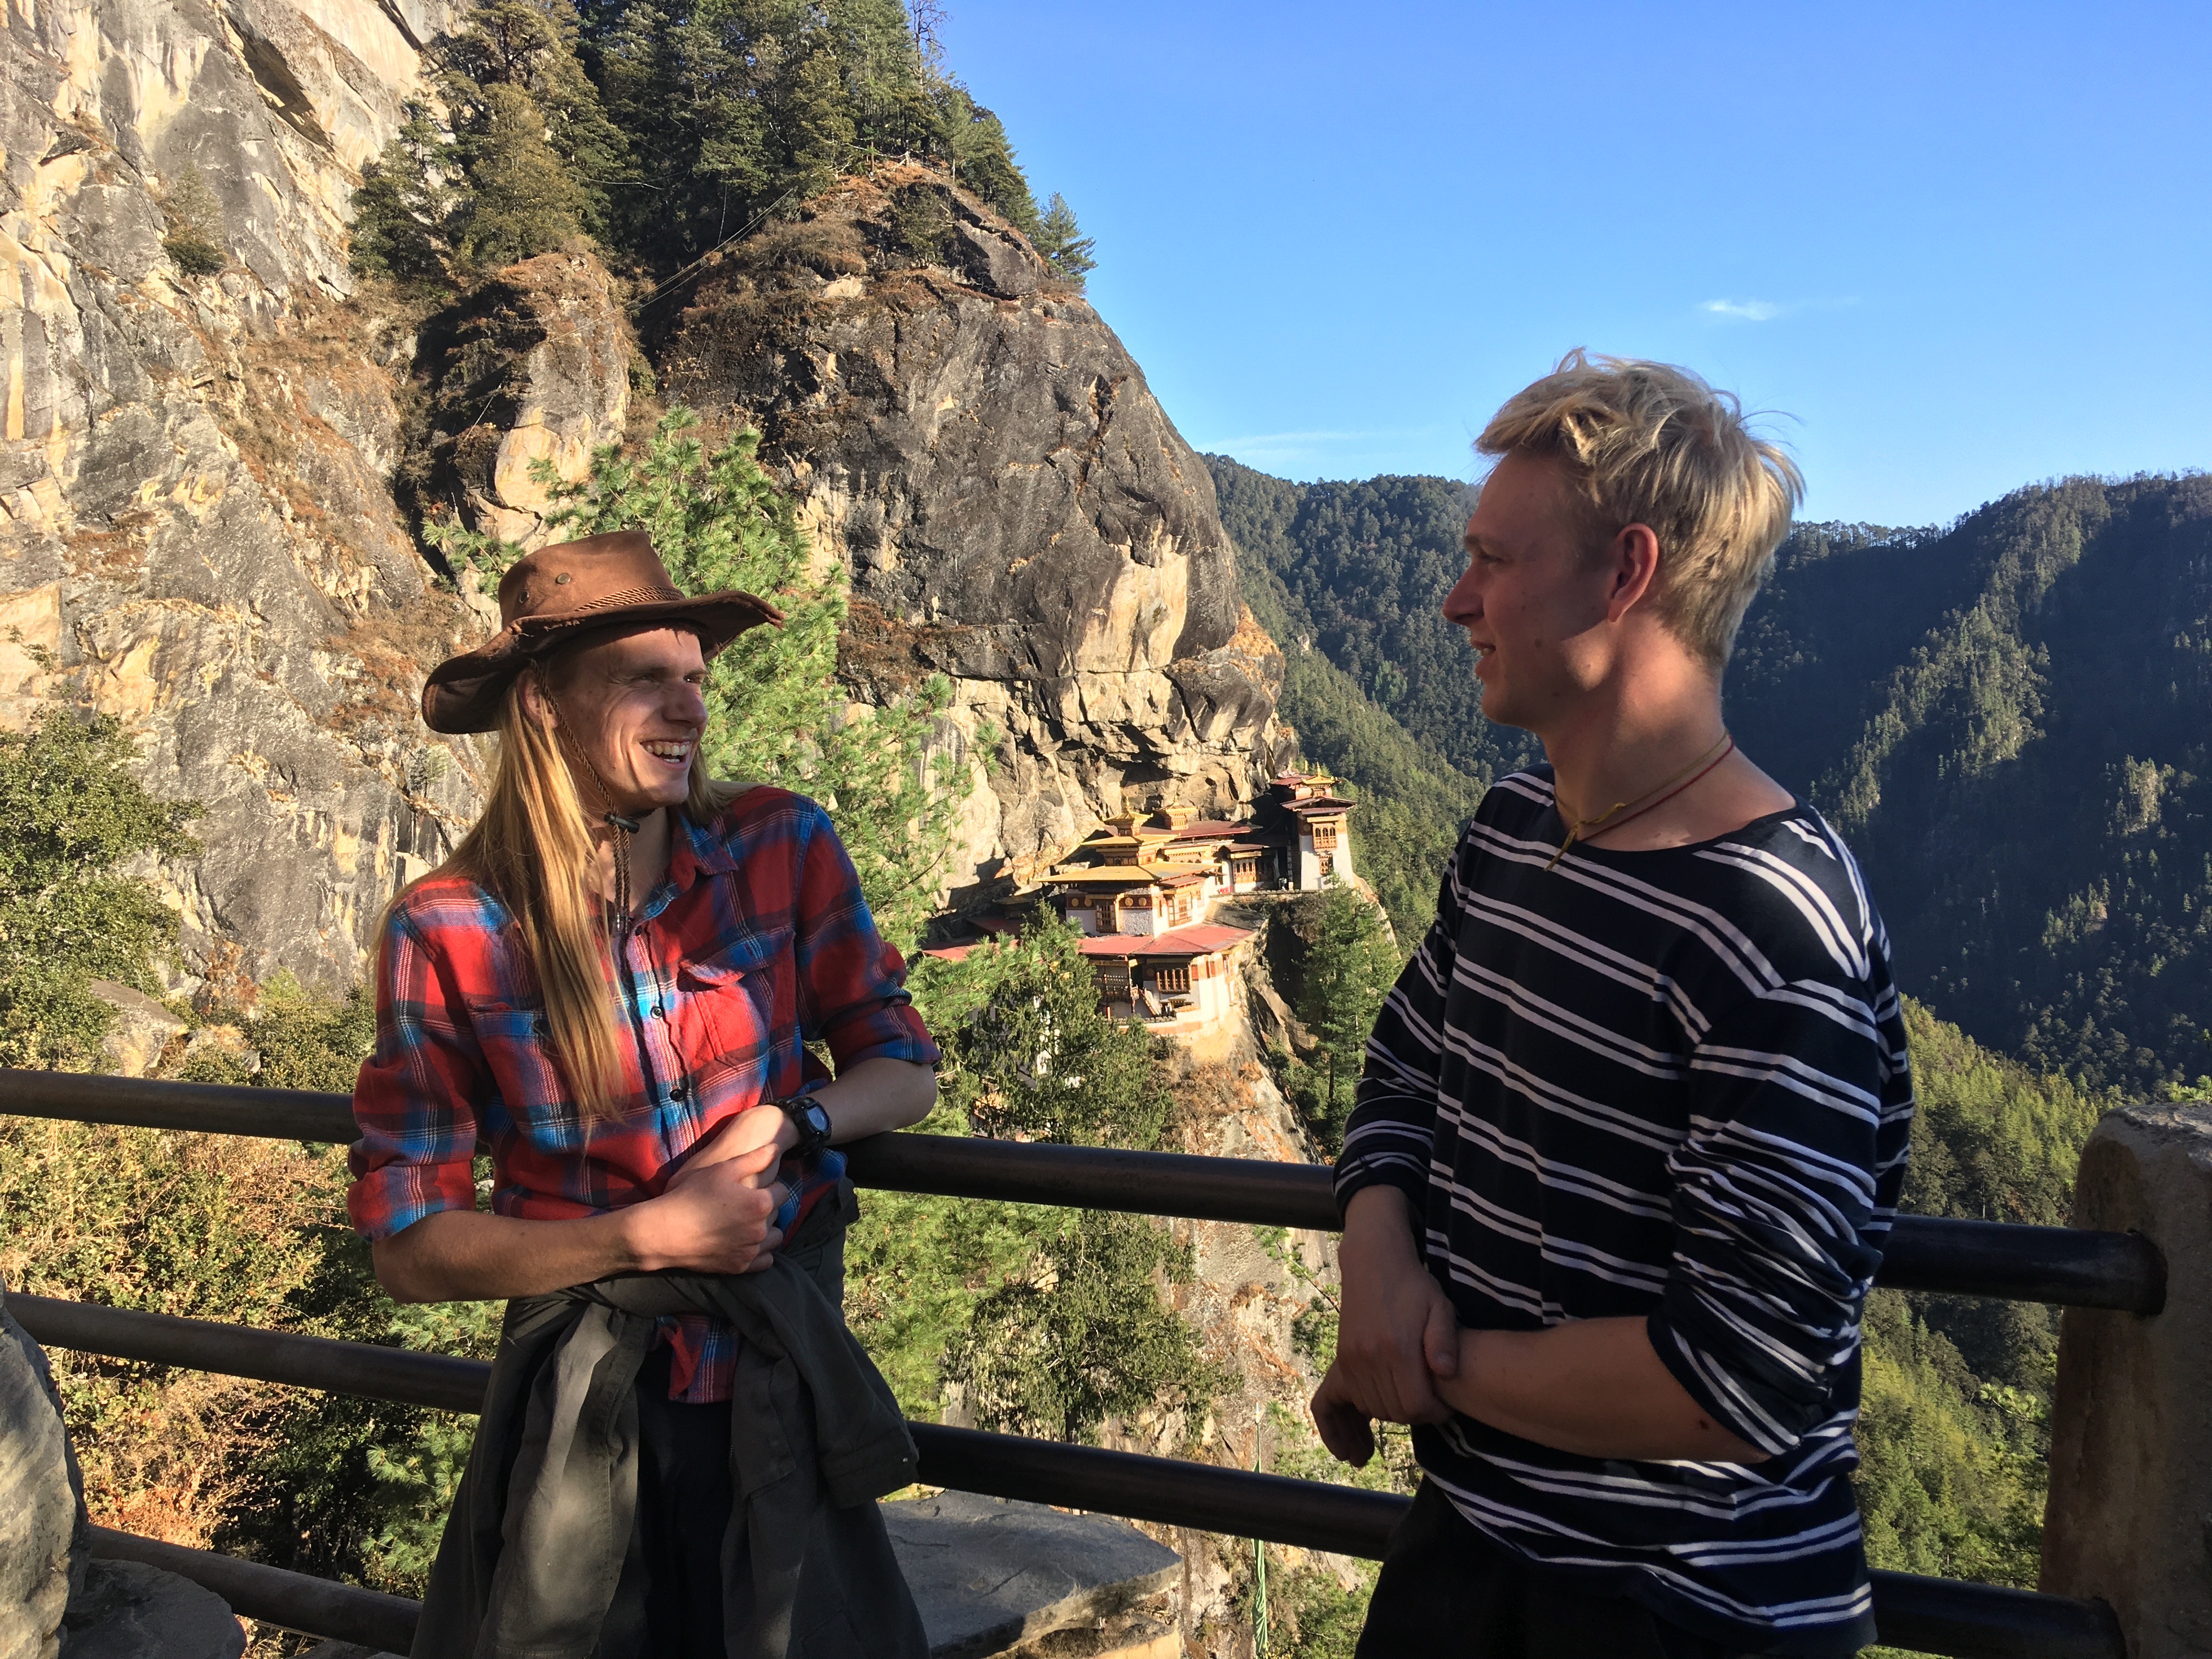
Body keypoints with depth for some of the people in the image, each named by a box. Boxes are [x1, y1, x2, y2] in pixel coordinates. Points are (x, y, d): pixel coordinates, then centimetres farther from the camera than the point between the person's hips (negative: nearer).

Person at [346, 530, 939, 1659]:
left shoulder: (785, 851, -10)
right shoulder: (448, 933, -14)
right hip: (584, 1405, -1)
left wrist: (786, 1124, -18)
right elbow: (409, 1247, -10)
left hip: (783, 1381, 2)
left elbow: (904, 1069, 1)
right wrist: (646, 1236, -20)